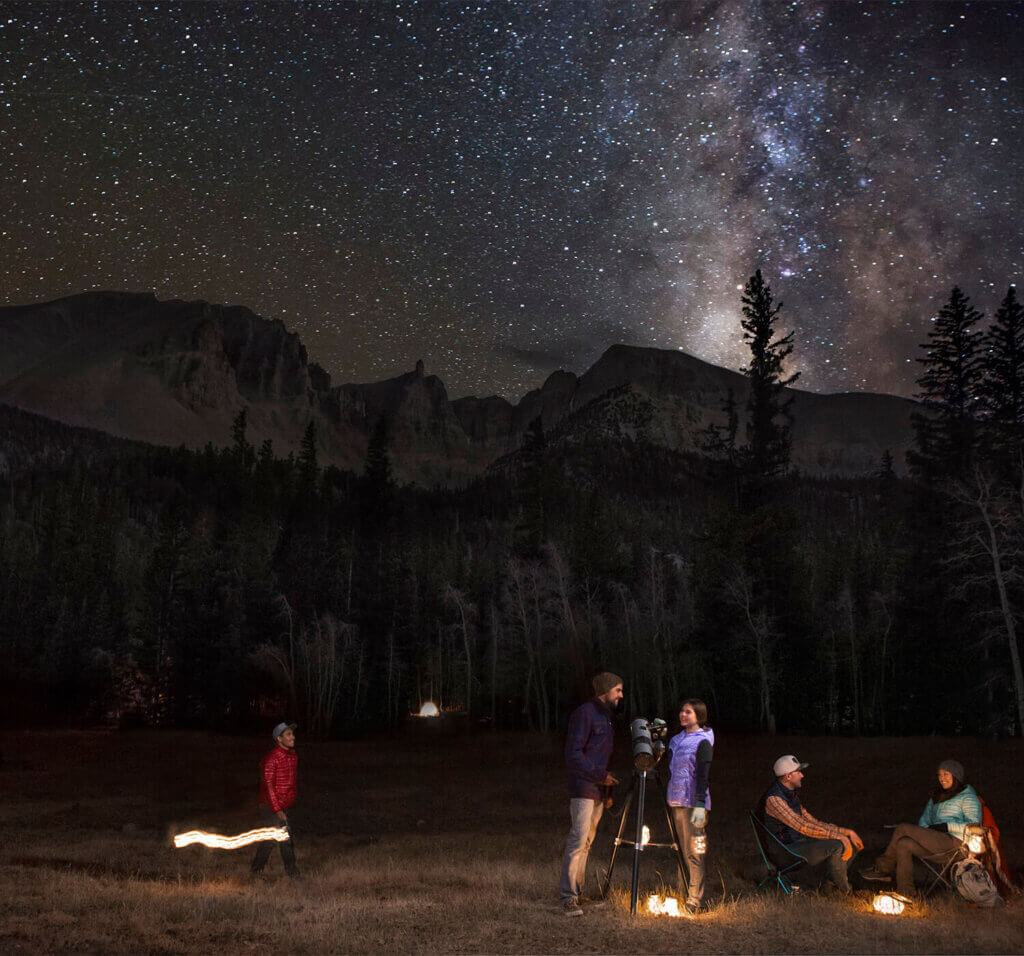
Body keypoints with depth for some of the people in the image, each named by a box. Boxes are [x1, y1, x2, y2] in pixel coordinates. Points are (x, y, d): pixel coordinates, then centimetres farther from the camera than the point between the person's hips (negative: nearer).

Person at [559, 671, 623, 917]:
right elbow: (573, 754, -16)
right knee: (578, 839, -13)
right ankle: (568, 897, -13)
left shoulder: (605, 716, 19)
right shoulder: (584, 713, -10)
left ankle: (576, 890, 15)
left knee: (587, 842, 9)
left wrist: (607, 790, 21)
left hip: (598, 791, 9)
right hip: (583, 788, -9)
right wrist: (600, 776, -17)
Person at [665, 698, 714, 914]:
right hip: (676, 800, 7)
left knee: (694, 851, -5)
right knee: (684, 850, 11)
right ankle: (687, 893, 17)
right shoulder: (677, 739, 14)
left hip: (693, 801, -7)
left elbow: (703, 775, -14)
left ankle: (694, 900, -1)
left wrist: (700, 805, -19)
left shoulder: (703, 741, -8)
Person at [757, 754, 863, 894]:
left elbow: (812, 822, 14)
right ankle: (844, 892, -6)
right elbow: (803, 826, -25)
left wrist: (846, 831, 5)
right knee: (837, 845, -25)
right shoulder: (773, 799, -20)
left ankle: (833, 882, 11)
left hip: (800, 842, 10)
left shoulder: (791, 795, 13)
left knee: (852, 842, 4)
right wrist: (837, 835, -23)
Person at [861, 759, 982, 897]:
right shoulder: (937, 795, 25)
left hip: (953, 841, -8)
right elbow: (925, 818, 20)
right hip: (936, 841, 8)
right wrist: (925, 833, -2)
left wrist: (946, 826, -17)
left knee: (903, 829, -20)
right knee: (903, 844, -20)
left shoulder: (967, 797, 1)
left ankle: (883, 869, -10)